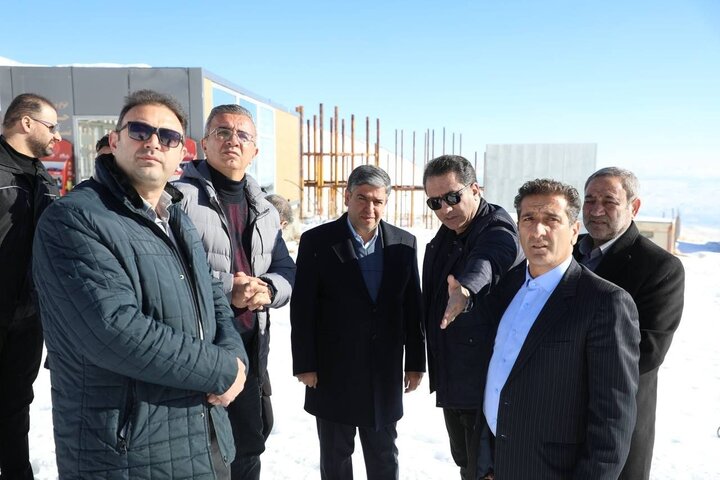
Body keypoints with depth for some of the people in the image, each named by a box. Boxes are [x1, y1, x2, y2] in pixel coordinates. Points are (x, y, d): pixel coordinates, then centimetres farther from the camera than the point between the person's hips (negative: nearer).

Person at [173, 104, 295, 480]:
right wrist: (226, 288, -22)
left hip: (252, 350, 6)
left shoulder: (264, 210, 13)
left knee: (248, 448, 21)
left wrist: (268, 289, -9)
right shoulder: (179, 195, -8)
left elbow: (287, 271, 13)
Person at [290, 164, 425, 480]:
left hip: (385, 374, 2)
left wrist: (415, 362, 4)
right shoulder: (317, 241, -8)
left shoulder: (404, 243, 0)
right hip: (332, 373, -2)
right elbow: (302, 308, -7)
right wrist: (304, 365, -8)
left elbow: (412, 307, 3)